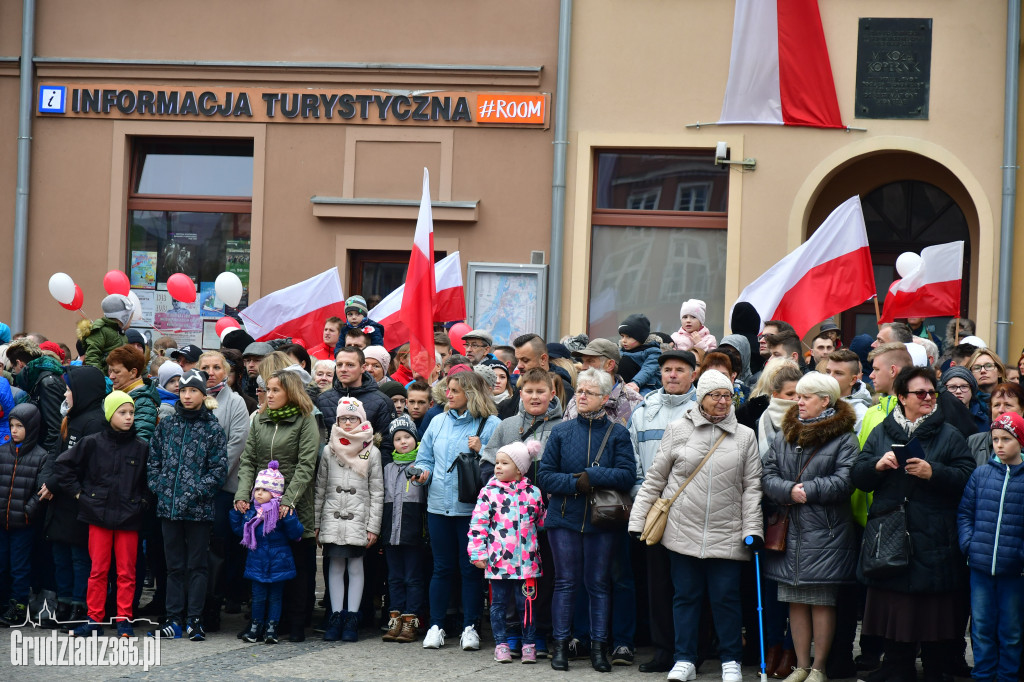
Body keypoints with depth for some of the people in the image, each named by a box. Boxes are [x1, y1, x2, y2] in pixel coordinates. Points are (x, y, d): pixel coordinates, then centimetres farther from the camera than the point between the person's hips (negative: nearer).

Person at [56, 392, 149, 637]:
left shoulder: (141, 448, 0)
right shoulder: (92, 444, -2)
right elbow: (63, 464, 5)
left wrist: (143, 501, 5)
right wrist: (77, 492, 3)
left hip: (129, 517, 0)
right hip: (99, 515, 0)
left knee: (127, 571, 3)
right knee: (98, 569, 4)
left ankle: (124, 619, 10)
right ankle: (94, 619, 11)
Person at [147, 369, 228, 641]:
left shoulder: (213, 429, -2)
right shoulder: (166, 425, 9)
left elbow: (219, 469, -5)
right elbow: (153, 460, 12)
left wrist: (196, 492, -13)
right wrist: (158, 487, -2)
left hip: (198, 509, -3)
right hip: (168, 506, 3)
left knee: (197, 564, 3)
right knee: (174, 564, 10)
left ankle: (194, 618, 8)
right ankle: (174, 617, 15)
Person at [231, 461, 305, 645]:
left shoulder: (284, 511, -8)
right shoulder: (250, 511, 4)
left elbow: (296, 534, -12)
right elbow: (240, 530, 13)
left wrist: (288, 518, -25)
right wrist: (236, 512, 3)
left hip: (279, 562, -3)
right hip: (257, 562, 3)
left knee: (275, 596, 7)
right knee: (258, 596, 7)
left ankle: (272, 628, 16)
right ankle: (256, 626, 19)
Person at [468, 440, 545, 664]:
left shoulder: (533, 493, 5)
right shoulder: (489, 492, 1)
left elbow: (543, 521, 19)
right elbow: (478, 523, 0)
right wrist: (477, 553, -4)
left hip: (525, 560, 0)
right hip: (498, 560, 0)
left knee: (526, 602, 4)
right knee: (499, 603, 7)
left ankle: (529, 644, 15)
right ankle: (501, 644, 17)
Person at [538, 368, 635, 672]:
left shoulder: (617, 433, 1)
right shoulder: (562, 432, 5)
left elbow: (627, 476, -10)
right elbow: (545, 475, 0)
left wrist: (591, 476, -17)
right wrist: (575, 484, -14)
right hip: (564, 518, 1)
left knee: (599, 584, 5)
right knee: (565, 582, 3)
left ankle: (599, 647, 10)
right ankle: (560, 645, 8)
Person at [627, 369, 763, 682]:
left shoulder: (745, 436, 6)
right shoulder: (679, 430, 3)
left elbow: (752, 487, 6)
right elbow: (655, 478, 7)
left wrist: (752, 529, -1)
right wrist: (636, 521, 3)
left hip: (726, 535, 0)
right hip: (683, 531, 0)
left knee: (726, 597, 2)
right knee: (685, 596, 6)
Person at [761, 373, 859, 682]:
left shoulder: (843, 439, -4)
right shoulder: (785, 436, 13)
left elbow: (844, 482, -14)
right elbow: (767, 475, 5)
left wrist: (807, 490, -14)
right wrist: (789, 491, -13)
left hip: (825, 533, -5)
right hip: (789, 532, 5)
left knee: (822, 601, 0)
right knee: (796, 601, 8)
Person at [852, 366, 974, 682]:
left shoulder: (949, 436, 3)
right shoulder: (881, 433, 12)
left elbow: (967, 478, -6)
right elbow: (858, 477, 10)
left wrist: (933, 473, -19)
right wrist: (877, 465, -9)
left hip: (932, 538, -3)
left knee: (934, 612, 0)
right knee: (893, 607, 8)